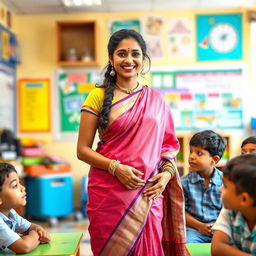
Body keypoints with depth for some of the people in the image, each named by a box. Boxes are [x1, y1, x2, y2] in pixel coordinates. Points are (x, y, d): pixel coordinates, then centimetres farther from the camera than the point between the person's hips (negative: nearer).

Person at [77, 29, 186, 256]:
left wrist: (167, 174, -5)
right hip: (109, 193, -2)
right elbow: (83, 150, -3)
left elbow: (168, 145, 13)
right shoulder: (98, 96, -1)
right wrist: (115, 167, -17)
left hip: (149, 194, 2)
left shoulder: (156, 99, 8)